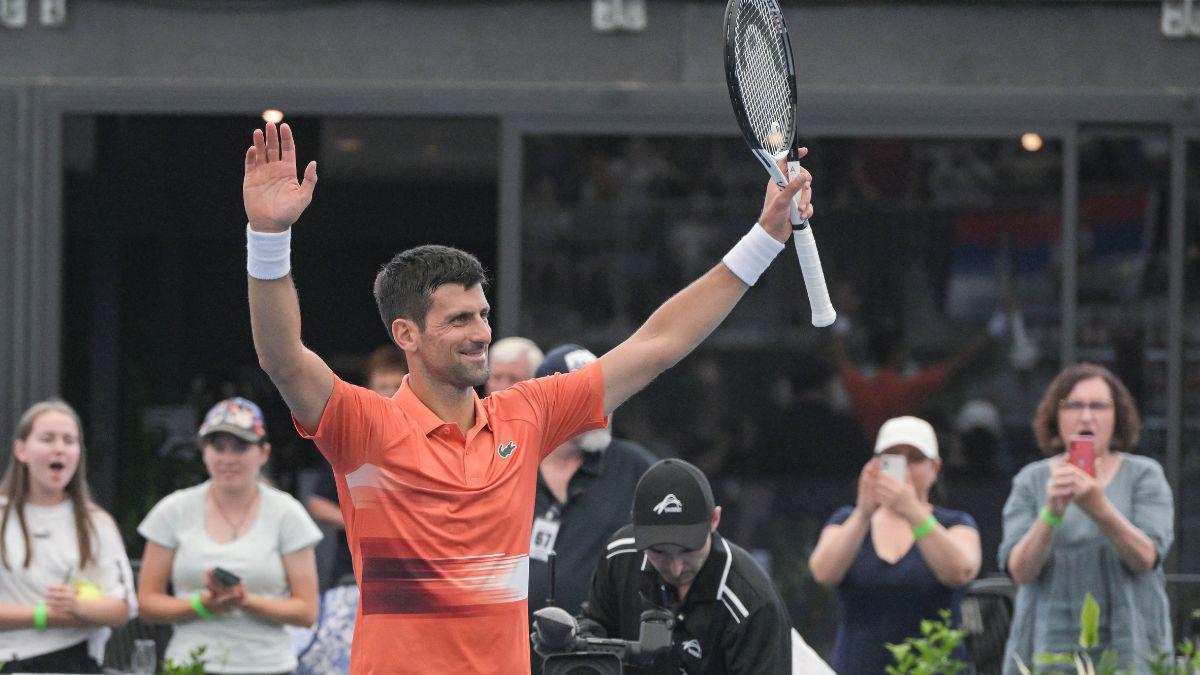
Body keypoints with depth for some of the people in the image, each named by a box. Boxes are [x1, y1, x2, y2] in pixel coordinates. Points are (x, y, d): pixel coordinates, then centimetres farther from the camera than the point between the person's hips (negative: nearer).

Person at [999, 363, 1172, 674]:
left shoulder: (1145, 476, 6)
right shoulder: (1031, 481, 9)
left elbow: (1146, 559, -9)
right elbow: (1020, 572, -3)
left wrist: (1100, 508, -25)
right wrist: (1051, 513, -19)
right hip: (1051, 643, 1)